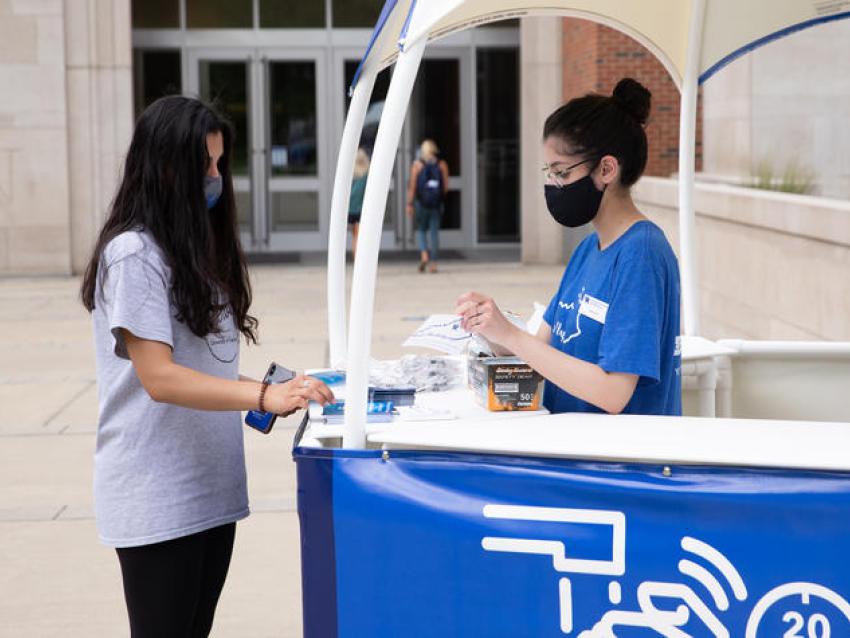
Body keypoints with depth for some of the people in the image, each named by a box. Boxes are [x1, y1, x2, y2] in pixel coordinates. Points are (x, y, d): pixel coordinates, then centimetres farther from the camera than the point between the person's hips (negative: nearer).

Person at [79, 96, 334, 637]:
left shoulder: (202, 246, 12)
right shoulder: (133, 256, -15)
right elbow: (159, 378, -21)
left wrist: (252, 398, 5)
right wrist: (265, 396, -29)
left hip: (211, 487, 8)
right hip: (157, 501, -8)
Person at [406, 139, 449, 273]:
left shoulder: (417, 164, -1)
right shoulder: (442, 164, 2)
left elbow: (412, 185, -6)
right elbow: (446, 186, 0)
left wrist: (409, 204, -3)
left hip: (421, 202, -1)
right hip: (437, 203, 1)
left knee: (421, 230, 13)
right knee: (434, 232, 6)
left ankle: (424, 255, -10)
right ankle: (433, 263, 4)